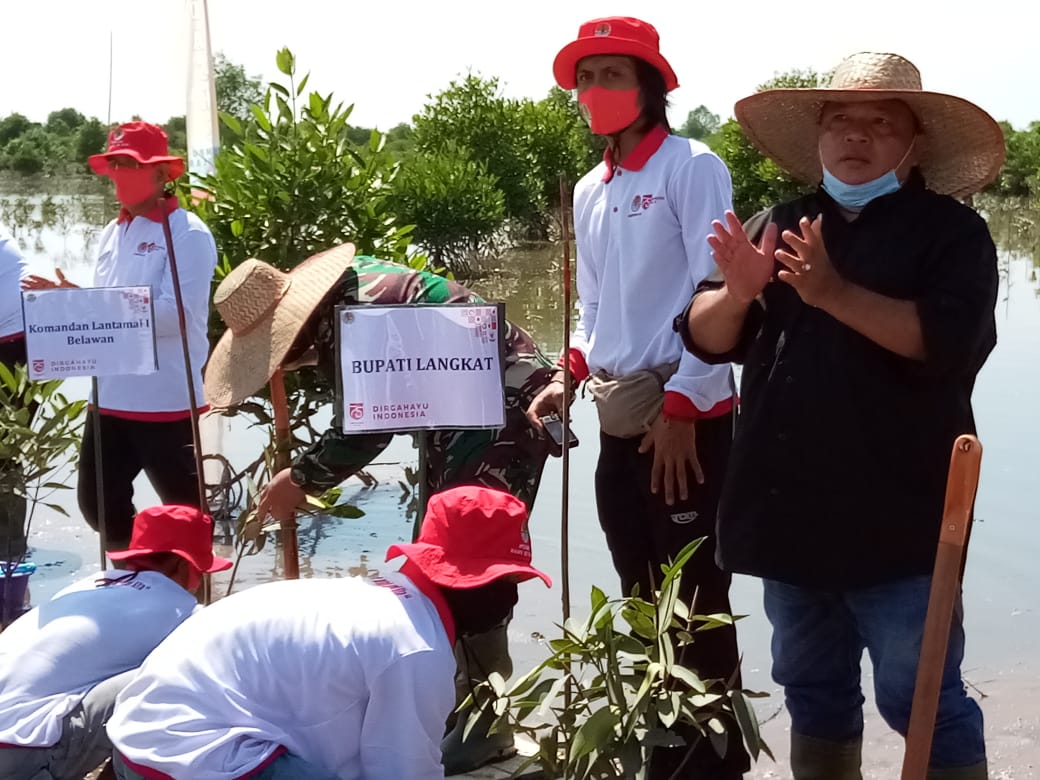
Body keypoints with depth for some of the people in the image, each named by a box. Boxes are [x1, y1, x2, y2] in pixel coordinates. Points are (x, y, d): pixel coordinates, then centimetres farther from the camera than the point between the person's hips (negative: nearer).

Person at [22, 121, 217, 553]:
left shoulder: (188, 234, -10)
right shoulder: (111, 234, 12)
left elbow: (177, 314, -21)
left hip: (165, 399, -8)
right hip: (110, 396, 8)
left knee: (183, 510, 7)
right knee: (98, 503, 15)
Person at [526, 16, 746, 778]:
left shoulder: (692, 166, -7)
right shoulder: (590, 190, 15)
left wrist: (680, 407, -16)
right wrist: (568, 376, 8)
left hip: (686, 417, -7)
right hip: (619, 420, 7)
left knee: (695, 602, -1)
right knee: (642, 599, 14)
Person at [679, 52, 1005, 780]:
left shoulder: (952, 233, -2)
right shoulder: (777, 226, 10)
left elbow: (949, 341, -18)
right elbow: (707, 339, 6)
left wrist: (834, 292, -26)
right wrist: (736, 293, -15)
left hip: (896, 521, -5)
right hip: (792, 513, 5)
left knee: (920, 700, 0)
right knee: (813, 692, 17)